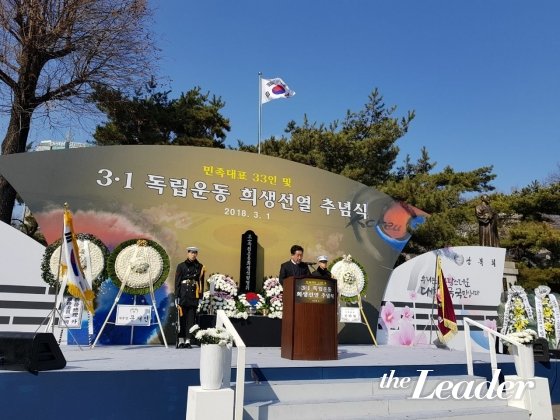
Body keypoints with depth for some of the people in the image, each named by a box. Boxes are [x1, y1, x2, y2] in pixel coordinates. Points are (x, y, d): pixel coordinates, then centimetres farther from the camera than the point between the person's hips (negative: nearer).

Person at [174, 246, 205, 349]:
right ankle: (181, 340, 5)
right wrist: (177, 297, -6)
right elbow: (177, 282, 1)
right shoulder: (181, 266, 4)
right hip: (183, 294, -2)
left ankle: (188, 340, 6)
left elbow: (201, 282, 13)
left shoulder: (200, 266, 11)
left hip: (194, 295, 2)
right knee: (182, 317, -2)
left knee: (191, 318, 2)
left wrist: (200, 296, 8)